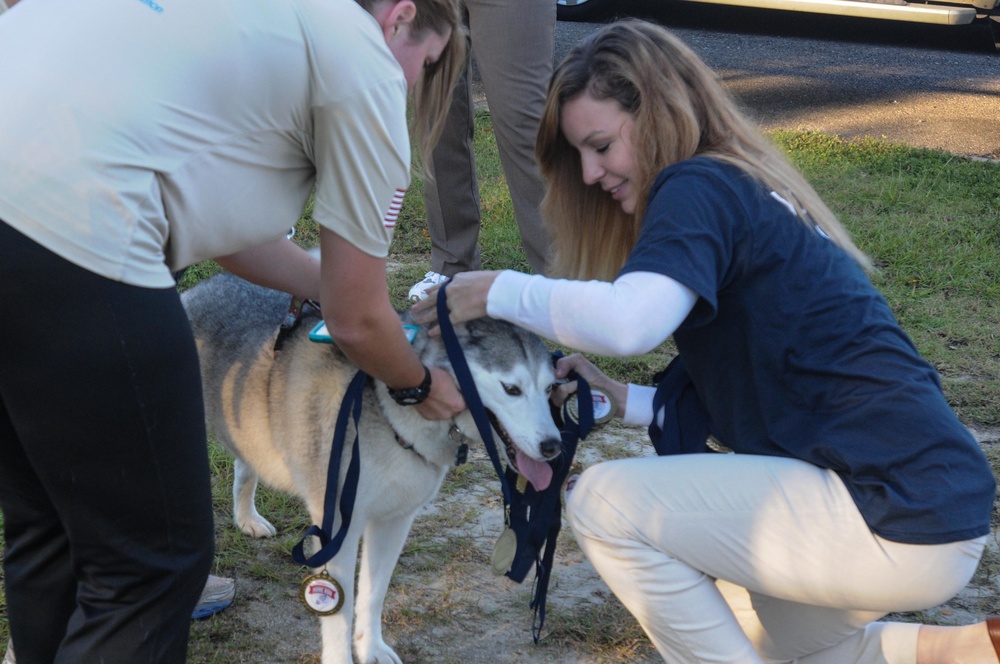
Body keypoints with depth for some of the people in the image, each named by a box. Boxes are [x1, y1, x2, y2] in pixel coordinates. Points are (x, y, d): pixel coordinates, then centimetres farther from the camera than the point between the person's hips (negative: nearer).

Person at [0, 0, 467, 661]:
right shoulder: (366, 63, 4)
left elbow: (225, 224, 34)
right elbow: (355, 322, 12)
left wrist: (357, 289, 42)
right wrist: (421, 384, 32)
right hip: (64, 231, -9)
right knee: (153, 557, 7)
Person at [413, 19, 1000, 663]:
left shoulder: (700, 186, -10)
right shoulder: (751, 196, 18)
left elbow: (629, 321, -29)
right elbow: (744, 404, 19)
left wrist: (499, 291, -14)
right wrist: (623, 399, 9)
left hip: (902, 522, -11)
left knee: (605, 501, -6)